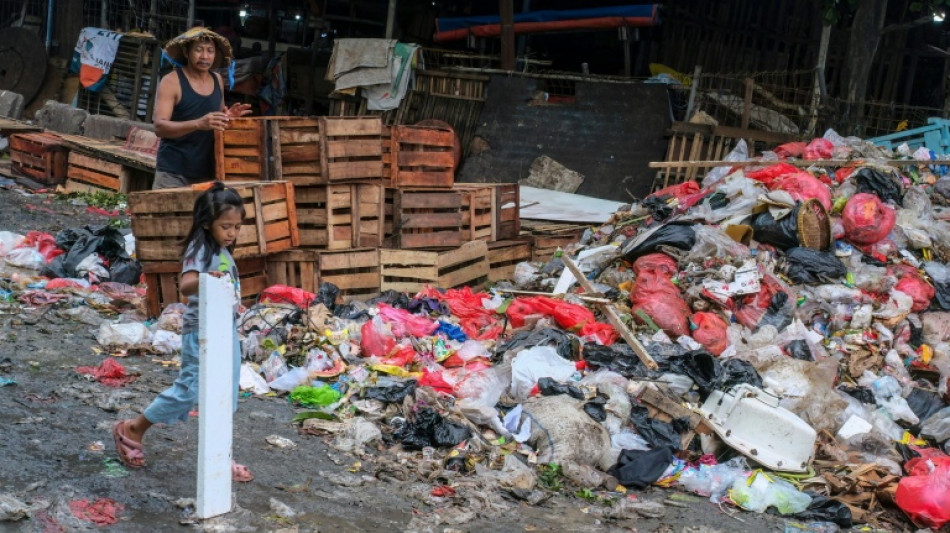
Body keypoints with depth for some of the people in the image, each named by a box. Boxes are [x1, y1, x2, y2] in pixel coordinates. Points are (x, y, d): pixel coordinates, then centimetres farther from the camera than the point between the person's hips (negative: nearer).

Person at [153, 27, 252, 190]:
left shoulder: (218, 80, 10)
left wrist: (228, 116, 1)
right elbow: (159, 127, -18)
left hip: (207, 172, 5)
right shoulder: (171, 82, -7)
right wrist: (198, 124, -31)